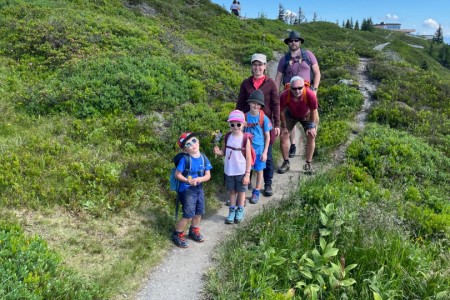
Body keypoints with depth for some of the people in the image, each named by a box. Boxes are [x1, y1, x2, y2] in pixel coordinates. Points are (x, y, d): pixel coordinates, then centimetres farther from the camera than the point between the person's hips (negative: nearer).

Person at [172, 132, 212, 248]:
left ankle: (194, 231, 41)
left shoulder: (204, 158, -3)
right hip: (187, 190, -6)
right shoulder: (185, 159, -17)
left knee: (199, 212, 18)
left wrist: (200, 179, -20)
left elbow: (208, 175, -1)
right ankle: (177, 235, 14)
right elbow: (177, 174, -14)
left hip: (199, 189, 6)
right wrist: (188, 180, -27)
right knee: (188, 215, -5)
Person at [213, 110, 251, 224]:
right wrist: (219, 152, -17)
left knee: (241, 191, 14)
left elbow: (248, 158, -11)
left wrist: (247, 174, -12)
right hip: (229, 171, 3)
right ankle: (232, 211, 31)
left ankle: (240, 211, 32)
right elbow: (225, 152, 7)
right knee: (232, 191, 16)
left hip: (241, 171, -3)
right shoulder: (228, 137, -4)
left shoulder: (245, 139, -14)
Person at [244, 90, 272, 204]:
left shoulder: (264, 118, -9)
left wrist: (265, 152, -6)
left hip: (259, 149, 0)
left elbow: (267, 136, -3)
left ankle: (256, 192, 28)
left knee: (259, 170, 12)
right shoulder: (245, 116, -5)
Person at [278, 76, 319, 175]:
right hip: (290, 115, 1)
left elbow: (314, 111, -22)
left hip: (307, 115, -1)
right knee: (283, 135, -6)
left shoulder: (310, 95, -40)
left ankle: (308, 164, 6)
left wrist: (312, 127, -15)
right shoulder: (285, 95, -37)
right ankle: (286, 162, 10)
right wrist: (284, 127, -11)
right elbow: (282, 111, -18)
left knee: (311, 136, -8)